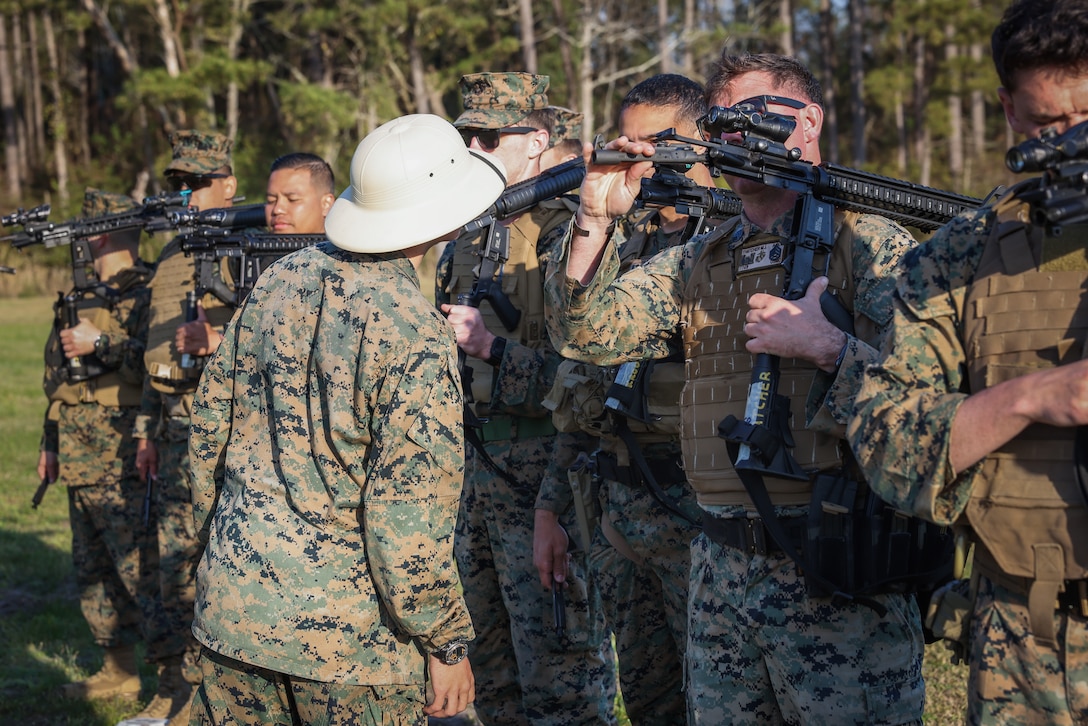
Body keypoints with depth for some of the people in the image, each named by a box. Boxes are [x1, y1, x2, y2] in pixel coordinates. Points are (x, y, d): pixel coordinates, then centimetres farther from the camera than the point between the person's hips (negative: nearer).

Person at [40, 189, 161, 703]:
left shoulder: (147, 295, -9)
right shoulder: (84, 298, 17)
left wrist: (101, 344, -24)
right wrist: (50, 443, 24)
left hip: (124, 464, -9)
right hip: (81, 465, 9)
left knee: (142, 571, -10)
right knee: (94, 572, 14)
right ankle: (119, 671, 25)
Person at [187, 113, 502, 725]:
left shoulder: (279, 281, 1)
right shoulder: (416, 335, -19)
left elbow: (211, 421, 11)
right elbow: (410, 513, -19)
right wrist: (447, 643, -9)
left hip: (237, 602, 6)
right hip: (349, 636, -6)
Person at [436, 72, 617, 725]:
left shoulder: (566, 233, -12)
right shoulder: (466, 236, 13)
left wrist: (493, 347, -22)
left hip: (546, 472, -8)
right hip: (477, 468, 8)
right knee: (494, 671, 17)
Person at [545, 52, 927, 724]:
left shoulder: (872, 245, -3)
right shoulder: (695, 263, 14)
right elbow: (586, 331, 4)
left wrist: (827, 346, -21)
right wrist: (596, 220, -7)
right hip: (720, 571, 5)